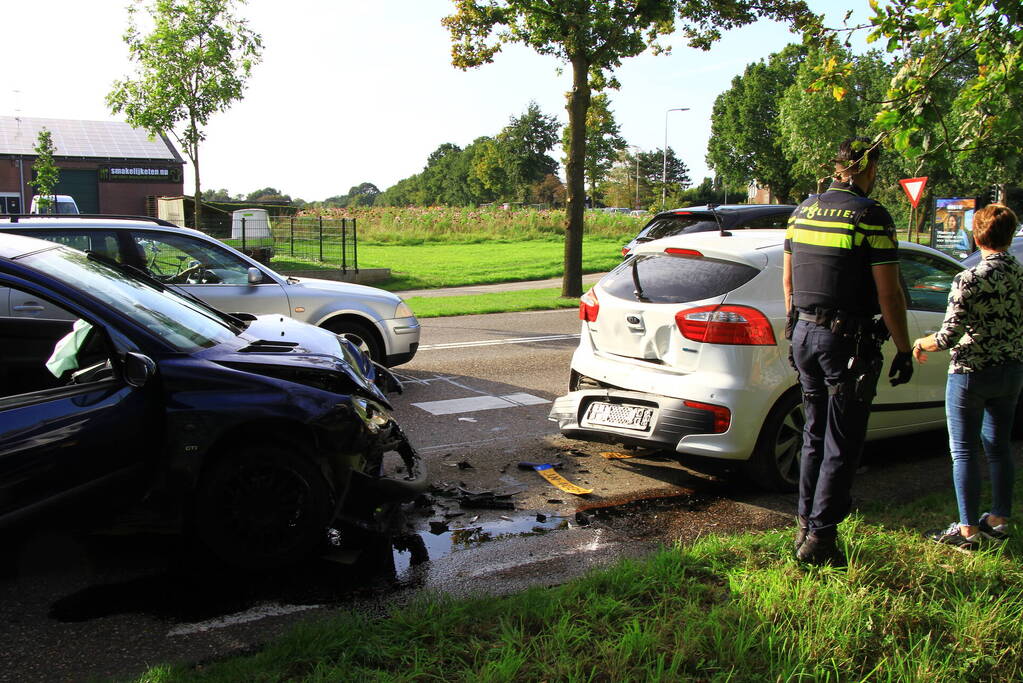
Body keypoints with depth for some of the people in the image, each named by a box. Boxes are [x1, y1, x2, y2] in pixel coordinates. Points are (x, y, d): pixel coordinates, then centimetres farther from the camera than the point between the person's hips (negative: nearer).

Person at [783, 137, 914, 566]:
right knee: (842, 446, 2)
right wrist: (904, 351, -5)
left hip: (805, 334, 7)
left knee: (814, 437, 18)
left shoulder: (803, 211, 8)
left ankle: (806, 525, 24)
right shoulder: (871, 217, -12)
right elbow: (889, 294, -13)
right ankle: (819, 538, 5)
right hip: (848, 343, -7)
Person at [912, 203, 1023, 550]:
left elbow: (949, 336, -22)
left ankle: (968, 530, 7)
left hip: (971, 374, -6)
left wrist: (920, 344, -3)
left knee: (965, 451, 3)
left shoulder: (970, 279, -19)